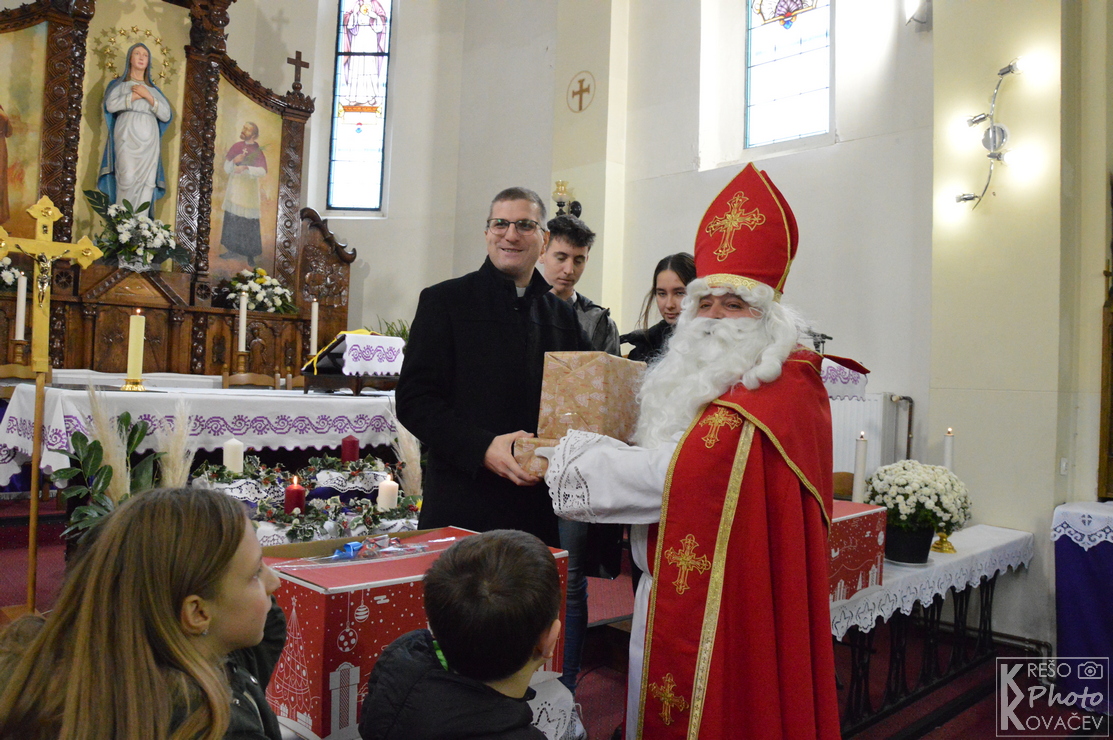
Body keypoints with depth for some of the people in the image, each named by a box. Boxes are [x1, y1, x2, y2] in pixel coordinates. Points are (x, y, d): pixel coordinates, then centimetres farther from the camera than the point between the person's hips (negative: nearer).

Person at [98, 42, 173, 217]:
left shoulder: (153, 89, 24)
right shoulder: (119, 84, 17)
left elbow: (166, 115, 8)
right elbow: (111, 105, -3)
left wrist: (147, 96, -1)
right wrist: (135, 95, -2)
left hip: (149, 140, 2)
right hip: (127, 136, -2)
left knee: (147, 183, -11)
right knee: (128, 178, -20)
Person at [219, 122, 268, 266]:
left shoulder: (258, 151, -4)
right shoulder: (236, 147, 8)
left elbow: (262, 171, -21)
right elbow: (226, 169, 10)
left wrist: (246, 168, -33)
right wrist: (234, 161, -10)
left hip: (249, 191, -4)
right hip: (233, 189, 4)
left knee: (249, 222, -6)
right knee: (231, 220, 5)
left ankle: (250, 255, 1)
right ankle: (231, 249, 16)